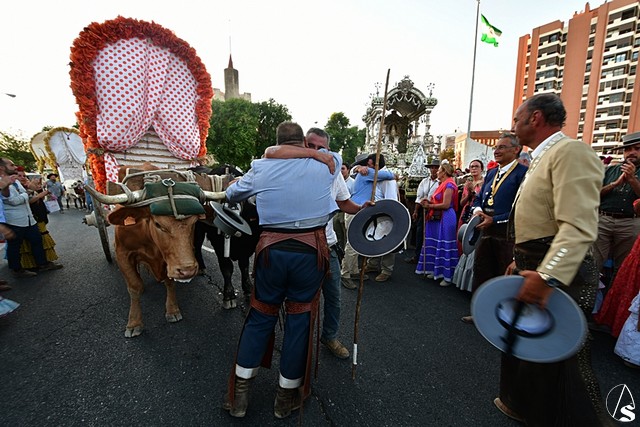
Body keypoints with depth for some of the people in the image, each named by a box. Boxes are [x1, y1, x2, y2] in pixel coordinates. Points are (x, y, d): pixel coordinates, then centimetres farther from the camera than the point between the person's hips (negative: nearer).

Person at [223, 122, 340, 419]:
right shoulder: (325, 164, 3)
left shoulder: (261, 167, 4)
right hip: (311, 252, 0)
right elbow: (336, 156, 28)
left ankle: (239, 394, 29)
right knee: (299, 319, 13)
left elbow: (231, 194, 18)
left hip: (272, 250, 1)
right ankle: (287, 396, 30)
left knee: (260, 316, 17)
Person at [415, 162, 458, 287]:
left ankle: (448, 276, 5)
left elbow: (446, 205, -21)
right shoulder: (443, 184, 16)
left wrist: (429, 206, -13)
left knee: (445, 246, -4)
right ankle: (437, 270, 25)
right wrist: (429, 202, 2)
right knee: (436, 244, 14)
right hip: (437, 218, 10)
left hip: (445, 219, -10)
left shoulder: (449, 184, -13)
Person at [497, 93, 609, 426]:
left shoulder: (570, 152, -16)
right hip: (534, 267, 11)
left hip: (558, 274, -11)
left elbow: (578, 227, -29)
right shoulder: (541, 158, 17)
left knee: (558, 363, 3)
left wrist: (547, 277, -38)